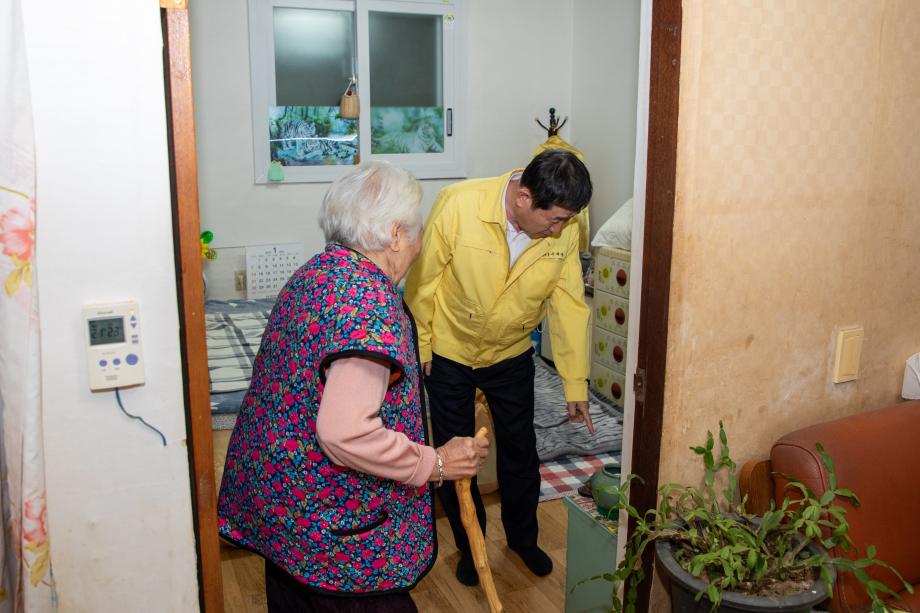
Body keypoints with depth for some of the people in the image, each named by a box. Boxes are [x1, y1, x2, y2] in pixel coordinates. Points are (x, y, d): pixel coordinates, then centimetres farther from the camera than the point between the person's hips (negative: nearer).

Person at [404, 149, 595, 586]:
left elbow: (569, 304, -9)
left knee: (520, 452, 14)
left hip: (511, 355, 3)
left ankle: (523, 537, 39)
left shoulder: (564, 230, -19)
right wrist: (418, 348, -7)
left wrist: (575, 383, -7)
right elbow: (424, 280, -17)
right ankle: (469, 545, 32)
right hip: (448, 353, -2)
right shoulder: (458, 205, -29)